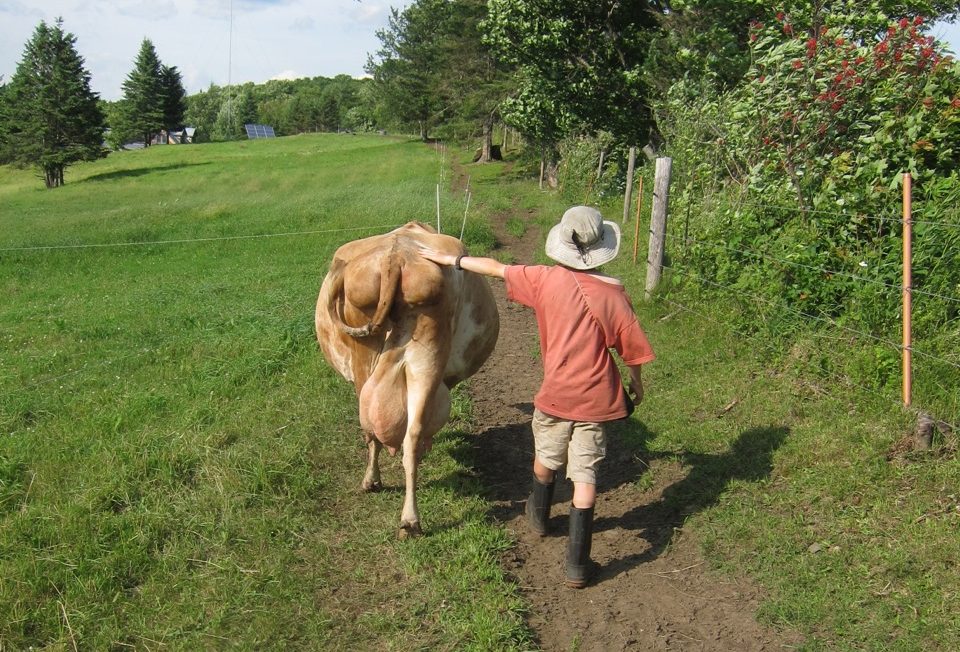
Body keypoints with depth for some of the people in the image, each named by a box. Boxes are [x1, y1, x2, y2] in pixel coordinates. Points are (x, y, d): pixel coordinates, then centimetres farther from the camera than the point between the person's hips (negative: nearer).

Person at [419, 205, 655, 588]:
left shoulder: (546, 280, -8)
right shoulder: (613, 293, -9)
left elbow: (496, 268, 2)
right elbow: (632, 346, -3)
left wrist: (449, 259, 15)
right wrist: (636, 384, 15)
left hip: (556, 395, 1)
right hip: (598, 398, -1)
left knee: (546, 459, 24)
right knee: (585, 474, 3)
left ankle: (538, 518, 50)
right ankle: (577, 564, 2)